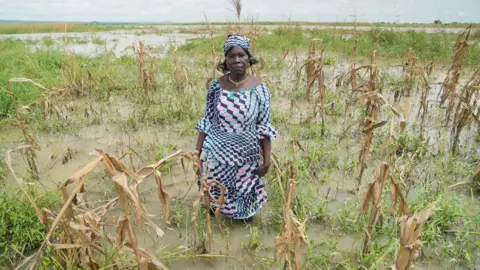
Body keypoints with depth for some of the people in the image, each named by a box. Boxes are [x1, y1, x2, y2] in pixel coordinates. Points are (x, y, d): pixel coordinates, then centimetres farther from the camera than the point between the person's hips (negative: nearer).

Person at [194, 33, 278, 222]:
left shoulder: (259, 88, -9)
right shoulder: (216, 86, -6)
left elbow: (264, 128, -5)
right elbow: (206, 123, 0)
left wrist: (267, 160, -6)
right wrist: (197, 152, -2)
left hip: (246, 156, -1)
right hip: (217, 154, 1)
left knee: (244, 195, 16)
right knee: (216, 194, 18)